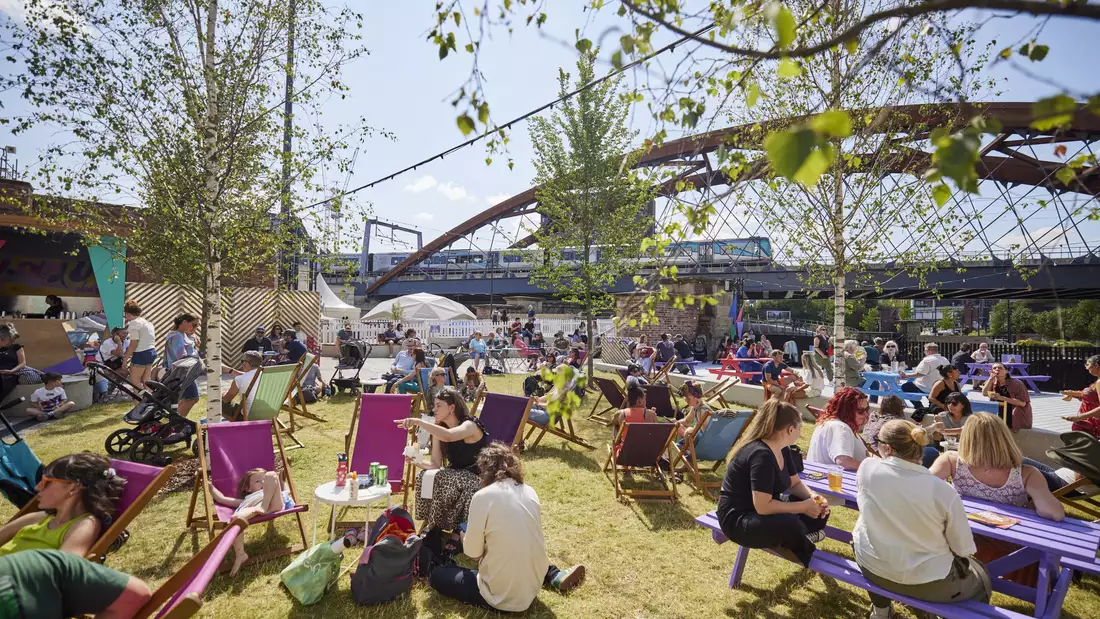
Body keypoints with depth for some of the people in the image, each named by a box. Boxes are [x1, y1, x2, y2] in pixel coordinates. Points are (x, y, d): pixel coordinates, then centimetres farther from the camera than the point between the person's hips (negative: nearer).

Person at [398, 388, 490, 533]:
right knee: (425, 476, -17)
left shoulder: (470, 425, -22)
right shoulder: (439, 428, 1)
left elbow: (448, 436, -46)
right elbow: (436, 464, -5)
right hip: (457, 475, 7)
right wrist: (415, 461, -23)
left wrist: (418, 422, -46)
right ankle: (432, 527, 1)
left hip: (480, 477, -7)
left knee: (440, 480, -28)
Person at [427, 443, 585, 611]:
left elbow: (473, 553, -9)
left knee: (437, 576, 12)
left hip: (502, 595, -5)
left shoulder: (483, 496, -17)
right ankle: (555, 576, 17)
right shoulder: (530, 491, 0)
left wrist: (465, 538, 13)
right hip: (534, 585, 6)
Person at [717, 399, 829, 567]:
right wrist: (804, 506, -23)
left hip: (764, 508, 10)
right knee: (791, 524, -34)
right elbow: (763, 507, -33)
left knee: (820, 511, -1)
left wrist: (814, 500, -9)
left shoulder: (783, 449, 2)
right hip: (738, 519, -9)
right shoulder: (761, 455, -30)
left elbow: (795, 483, 13)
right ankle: (810, 557, -4)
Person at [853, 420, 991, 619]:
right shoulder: (943, 491, -21)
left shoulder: (867, 468, -17)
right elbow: (963, 548, -8)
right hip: (925, 580, -1)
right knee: (981, 578, 27)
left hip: (871, 567, 1)